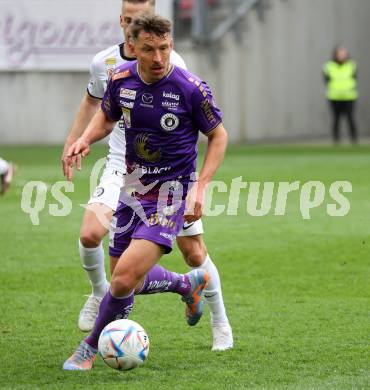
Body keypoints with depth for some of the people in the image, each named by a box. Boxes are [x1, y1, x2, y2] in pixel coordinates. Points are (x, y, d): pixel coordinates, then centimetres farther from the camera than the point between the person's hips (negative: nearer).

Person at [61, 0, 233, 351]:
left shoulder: (169, 63, -11)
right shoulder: (103, 63, 1)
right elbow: (92, 101, 21)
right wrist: (71, 144, 17)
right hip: (121, 167, 2)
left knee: (194, 253, 0)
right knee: (89, 234, -20)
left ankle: (220, 324, 21)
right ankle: (99, 293, 11)